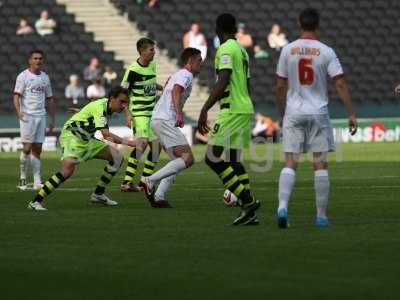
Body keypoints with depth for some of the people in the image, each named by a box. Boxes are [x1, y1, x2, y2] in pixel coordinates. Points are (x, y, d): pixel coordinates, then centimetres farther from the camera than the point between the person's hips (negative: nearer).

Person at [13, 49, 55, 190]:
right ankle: (22, 177, 5)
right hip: (27, 116, -5)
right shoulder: (23, 76, -3)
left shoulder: (45, 77, 14)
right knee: (27, 148, -8)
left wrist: (52, 119, 16)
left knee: (37, 149, 5)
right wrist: (19, 112, -26)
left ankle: (37, 181, 5)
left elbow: (49, 99, 19)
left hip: (41, 117, 5)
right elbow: (16, 96, -10)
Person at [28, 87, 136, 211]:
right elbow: (105, 133, -36)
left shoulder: (109, 107, 4)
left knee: (117, 157, 3)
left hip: (86, 140, 10)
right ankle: (35, 202, -27)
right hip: (71, 136, -10)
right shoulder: (100, 107, -24)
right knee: (68, 168, -32)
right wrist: (124, 141, -42)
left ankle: (98, 194, 12)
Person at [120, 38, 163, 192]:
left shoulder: (152, 65, 8)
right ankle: (126, 182, -19)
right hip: (139, 114, -8)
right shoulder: (133, 70, -14)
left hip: (153, 113, 8)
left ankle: (144, 181, 15)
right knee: (142, 143, -21)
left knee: (156, 146, 6)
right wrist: (128, 114, -19)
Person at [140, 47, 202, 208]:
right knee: (188, 159, -16)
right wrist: (179, 114, -35)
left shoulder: (177, 74, 24)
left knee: (178, 160, 11)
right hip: (165, 121, -11)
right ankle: (150, 181, -21)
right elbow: (176, 92, -24)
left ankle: (158, 197, 0)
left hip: (158, 120, 11)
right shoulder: (186, 75, -7)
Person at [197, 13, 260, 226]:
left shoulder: (225, 49, -11)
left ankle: (247, 201, -14)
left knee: (212, 157, -8)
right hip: (246, 109, 9)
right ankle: (248, 210, 7)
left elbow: (222, 83, -21)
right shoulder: (242, 50, 17)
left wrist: (204, 110, -21)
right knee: (233, 160, 12)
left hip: (232, 110, -9)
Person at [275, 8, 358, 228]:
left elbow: (280, 87, 4)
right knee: (320, 164, 5)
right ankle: (321, 216, 7)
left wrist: (282, 114, 17)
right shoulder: (326, 52, -4)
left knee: (290, 163, 2)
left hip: (293, 113, 1)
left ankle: (282, 206, -16)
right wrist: (351, 114, -4)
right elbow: (340, 84, -8)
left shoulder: (288, 50, 1)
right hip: (318, 113, -1)